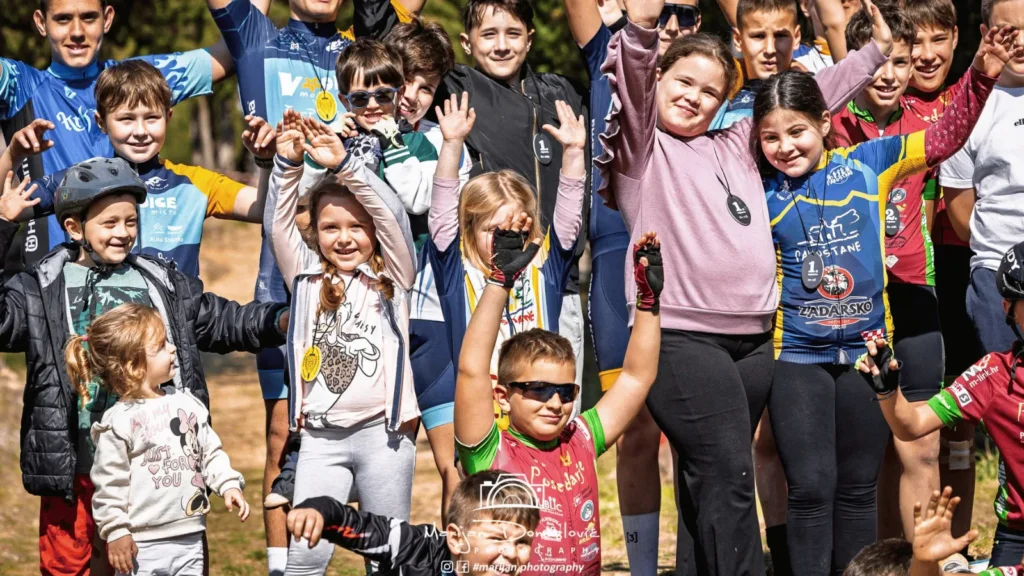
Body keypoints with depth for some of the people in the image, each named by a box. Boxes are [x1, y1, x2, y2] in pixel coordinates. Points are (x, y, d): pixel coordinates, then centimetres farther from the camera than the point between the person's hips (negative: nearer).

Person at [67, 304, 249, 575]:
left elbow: (211, 453, 14)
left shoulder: (187, 405, 7)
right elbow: (109, 483, -9)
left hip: (190, 540, 6)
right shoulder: (120, 421, -10)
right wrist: (115, 532, -11)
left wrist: (229, 484, 0)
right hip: (143, 546, -6)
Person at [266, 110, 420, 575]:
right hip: (321, 436, 1)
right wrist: (287, 163, -15)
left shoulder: (391, 277, 4)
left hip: (383, 431, -1)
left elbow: (393, 215, -10)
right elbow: (279, 224, 0)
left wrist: (343, 165, -21)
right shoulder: (307, 278, 10)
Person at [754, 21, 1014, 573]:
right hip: (798, 355, -1)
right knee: (811, 487, -4)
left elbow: (944, 137, -1)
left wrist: (980, 77, -12)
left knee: (858, 487, 10)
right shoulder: (761, 192, -3)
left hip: (866, 347, 1)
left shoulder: (867, 163, -1)